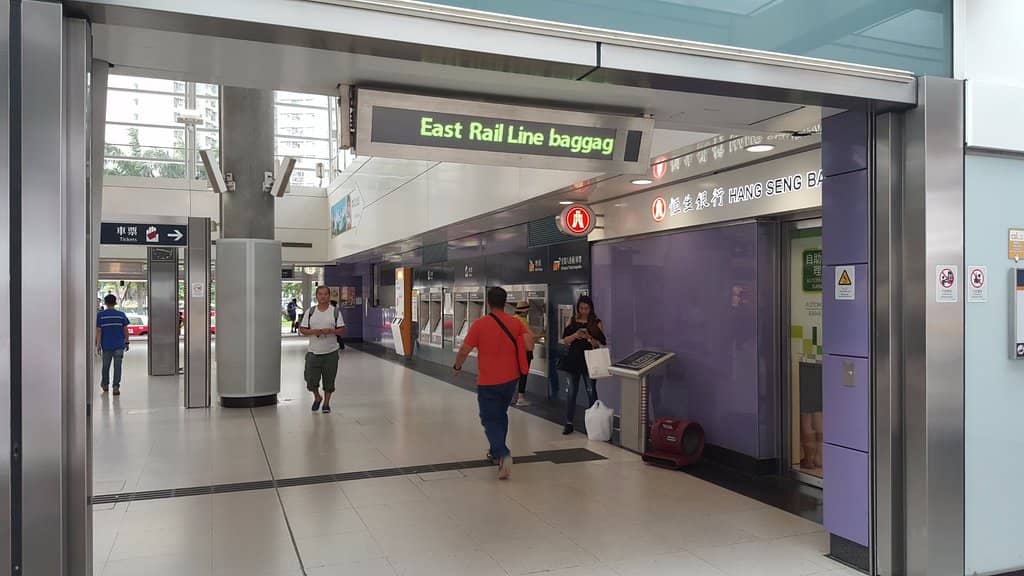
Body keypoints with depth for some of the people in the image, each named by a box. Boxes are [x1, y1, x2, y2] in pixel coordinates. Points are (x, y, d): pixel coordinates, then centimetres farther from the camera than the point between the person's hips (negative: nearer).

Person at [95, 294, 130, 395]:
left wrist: (98, 345, -2)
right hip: (119, 345, 0)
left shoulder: (100, 315, -3)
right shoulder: (121, 314, 0)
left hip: (106, 345, 0)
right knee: (117, 367, 1)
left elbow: (98, 331, -5)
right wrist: (126, 342, 10)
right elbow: (125, 330, 1)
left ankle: (105, 385, 32)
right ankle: (116, 387, -5)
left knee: (105, 366, 16)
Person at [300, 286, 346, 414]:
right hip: (313, 352, 1)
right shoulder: (310, 311, 6)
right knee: (311, 379, 0)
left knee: (329, 380, 4)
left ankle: (326, 403, 20)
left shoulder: (335, 311, 2)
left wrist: (330, 331, -18)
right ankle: (317, 397, 27)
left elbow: (342, 331, 1)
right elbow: (302, 329, 5)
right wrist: (314, 331, -14)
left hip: (330, 352, -1)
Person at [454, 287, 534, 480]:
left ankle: (502, 454, -18)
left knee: (490, 420, 3)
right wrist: (514, 346, 8)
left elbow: (464, 351, -11)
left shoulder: (480, 324, -11)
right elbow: (529, 344, -12)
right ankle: (496, 451, 33)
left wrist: (457, 366, 8)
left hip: (488, 382, -4)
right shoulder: (516, 323, -3)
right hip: (511, 379, 4)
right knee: (501, 415, 23)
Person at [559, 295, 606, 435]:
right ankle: (569, 423, 12)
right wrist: (575, 335, -14)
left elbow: (601, 343, -5)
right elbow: (564, 340, 3)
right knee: (572, 392, 6)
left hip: (590, 360, -2)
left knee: (591, 391, 2)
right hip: (574, 359, 2)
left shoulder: (596, 323, -1)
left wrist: (588, 338, -21)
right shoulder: (572, 321, 5)